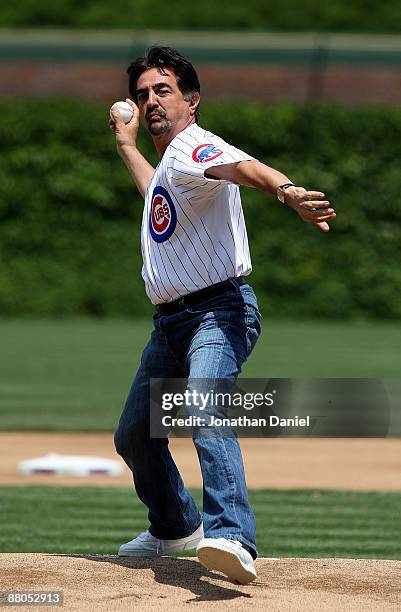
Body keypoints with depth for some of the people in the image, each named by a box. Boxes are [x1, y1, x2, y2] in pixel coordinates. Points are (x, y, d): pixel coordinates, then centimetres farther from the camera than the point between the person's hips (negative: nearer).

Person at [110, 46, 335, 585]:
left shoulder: (196, 148, -12)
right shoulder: (167, 162, 17)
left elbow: (241, 166, -37)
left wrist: (285, 190, -58)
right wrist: (126, 144, 51)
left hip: (219, 312, -10)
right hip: (170, 320, 10)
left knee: (204, 413, -34)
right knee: (134, 437, 20)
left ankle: (233, 539, -49)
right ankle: (175, 529, 44)